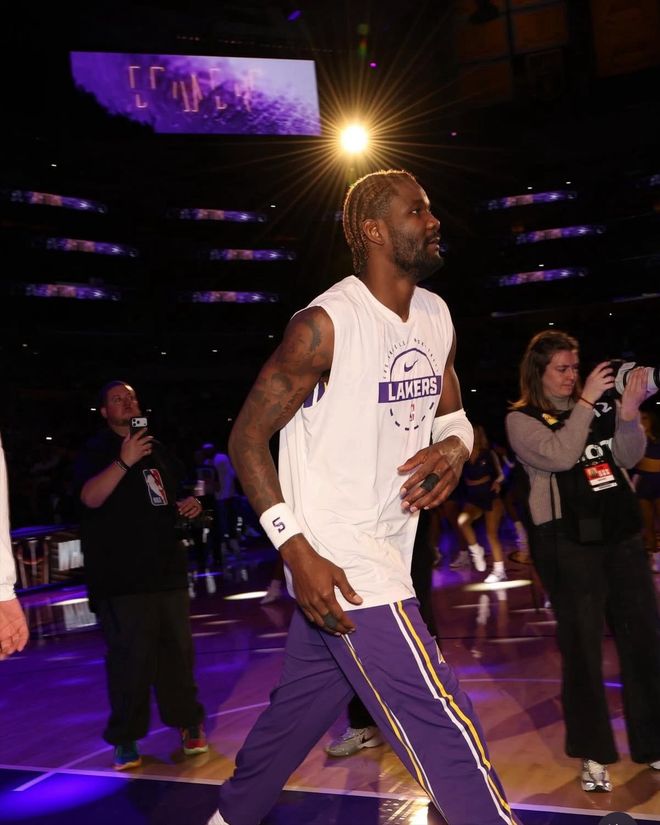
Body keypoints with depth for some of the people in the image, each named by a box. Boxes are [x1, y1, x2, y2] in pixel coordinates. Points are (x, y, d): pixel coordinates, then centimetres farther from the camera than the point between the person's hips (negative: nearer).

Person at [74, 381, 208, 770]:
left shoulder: (157, 449, 17)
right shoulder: (96, 451, -1)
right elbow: (91, 497, -19)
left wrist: (189, 505, 7)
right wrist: (124, 461, -30)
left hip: (167, 567, 5)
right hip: (122, 576, -5)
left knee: (177, 649, 8)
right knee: (130, 657, -6)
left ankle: (188, 721, 21)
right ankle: (125, 738, 5)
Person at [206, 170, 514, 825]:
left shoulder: (436, 316, 7)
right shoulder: (326, 323, -16)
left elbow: (452, 414, 19)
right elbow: (246, 437, -13)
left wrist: (453, 448, -6)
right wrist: (297, 552, -21)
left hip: (384, 550, 8)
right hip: (335, 562, -8)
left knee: (297, 709, 22)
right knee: (443, 727, -8)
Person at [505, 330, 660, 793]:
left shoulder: (601, 406, 10)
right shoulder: (522, 419, -2)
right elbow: (559, 455, -18)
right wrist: (586, 401, -17)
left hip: (622, 533, 5)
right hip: (567, 542, -4)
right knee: (581, 646, 1)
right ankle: (593, 754, 14)